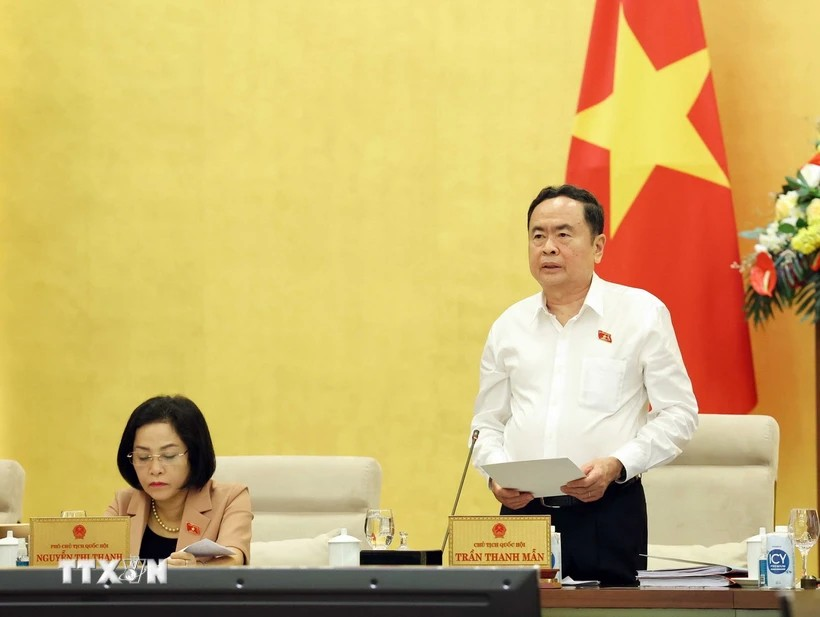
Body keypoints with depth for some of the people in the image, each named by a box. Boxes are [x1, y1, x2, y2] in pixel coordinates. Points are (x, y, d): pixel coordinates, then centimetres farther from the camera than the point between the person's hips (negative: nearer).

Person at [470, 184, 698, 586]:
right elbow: (487, 423, 19)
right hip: (522, 511, 3)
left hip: (608, 512, -3)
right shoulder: (509, 326, 13)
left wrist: (617, 465, -13)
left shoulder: (642, 314, 2)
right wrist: (495, 473, -2)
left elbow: (678, 414, 0)